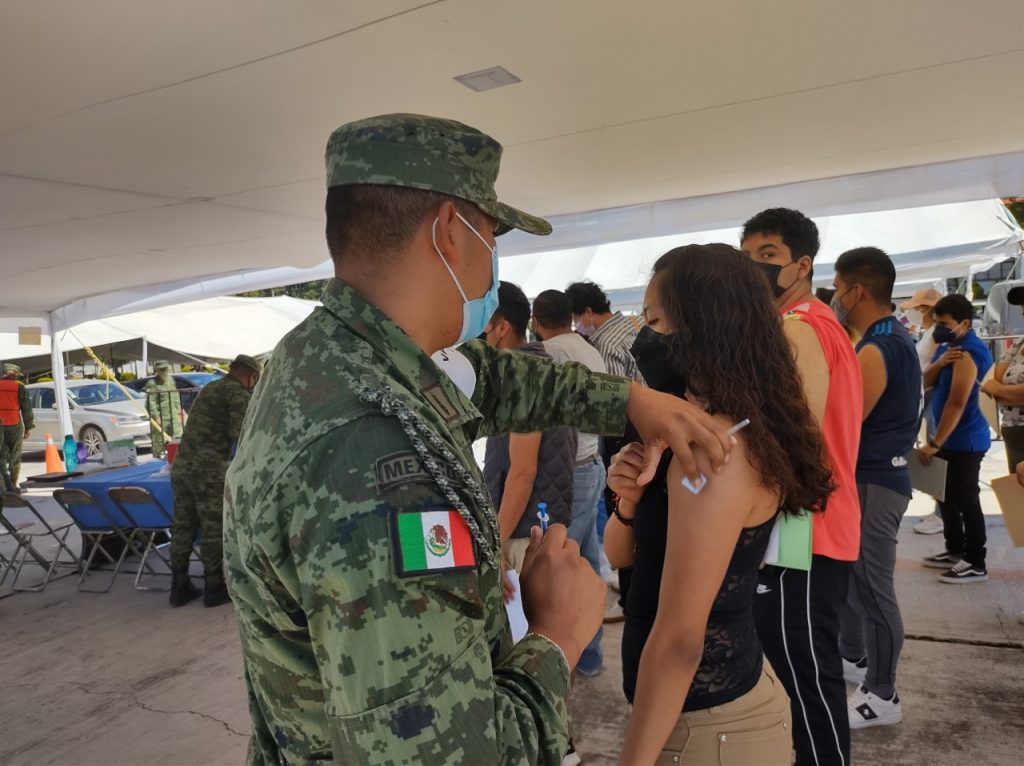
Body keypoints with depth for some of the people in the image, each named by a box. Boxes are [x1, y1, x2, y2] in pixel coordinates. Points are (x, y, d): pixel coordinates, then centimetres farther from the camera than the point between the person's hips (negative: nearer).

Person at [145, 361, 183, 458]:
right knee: (160, 442, -3)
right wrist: (156, 416, -18)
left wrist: (178, 409, 15)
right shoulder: (152, 383, -10)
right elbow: (150, 402, -14)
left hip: (174, 416, 7)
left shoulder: (170, 379, 14)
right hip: (161, 418, -7)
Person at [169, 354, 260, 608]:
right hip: (208, 470, -8)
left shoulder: (209, 388, 21)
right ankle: (215, 588, 11)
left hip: (181, 466, 8)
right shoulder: (238, 393, -5)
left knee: (183, 528, 13)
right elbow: (239, 434, -15)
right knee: (214, 530, 2)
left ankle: (180, 587, 22)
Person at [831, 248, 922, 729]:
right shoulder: (895, 339, 11)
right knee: (851, 575, 21)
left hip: (873, 482, -10)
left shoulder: (876, 351, -21)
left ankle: (881, 695, 12)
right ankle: (853, 657, 37)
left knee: (872, 587, 0)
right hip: (876, 475, 10)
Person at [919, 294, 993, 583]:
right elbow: (925, 382, 7)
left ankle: (976, 564, 9)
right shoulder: (947, 346, 9)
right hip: (949, 437, 9)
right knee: (947, 495, 17)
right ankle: (955, 550, 30)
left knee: (965, 500, -1)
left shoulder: (968, 353, -21)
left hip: (964, 440, -9)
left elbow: (957, 403, -25)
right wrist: (938, 363, -15)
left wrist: (934, 444, -23)